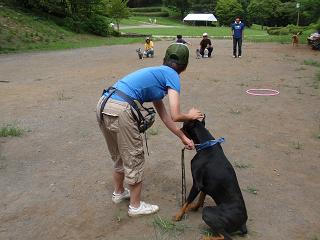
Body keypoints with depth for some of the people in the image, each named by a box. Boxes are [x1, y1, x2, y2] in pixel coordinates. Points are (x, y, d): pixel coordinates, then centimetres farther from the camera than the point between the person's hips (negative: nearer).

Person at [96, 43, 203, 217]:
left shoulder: (156, 73, 28)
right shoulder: (172, 75, 3)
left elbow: (164, 115, 30)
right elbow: (175, 116, -4)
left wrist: (183, 138, 32)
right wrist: (190, 115, 18)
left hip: (102, 106, 9)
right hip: (120, 111, -9)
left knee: (119, 157, 29)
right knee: (134, 160, 12)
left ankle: (118, 193, 50)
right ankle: (136, 206, 31)